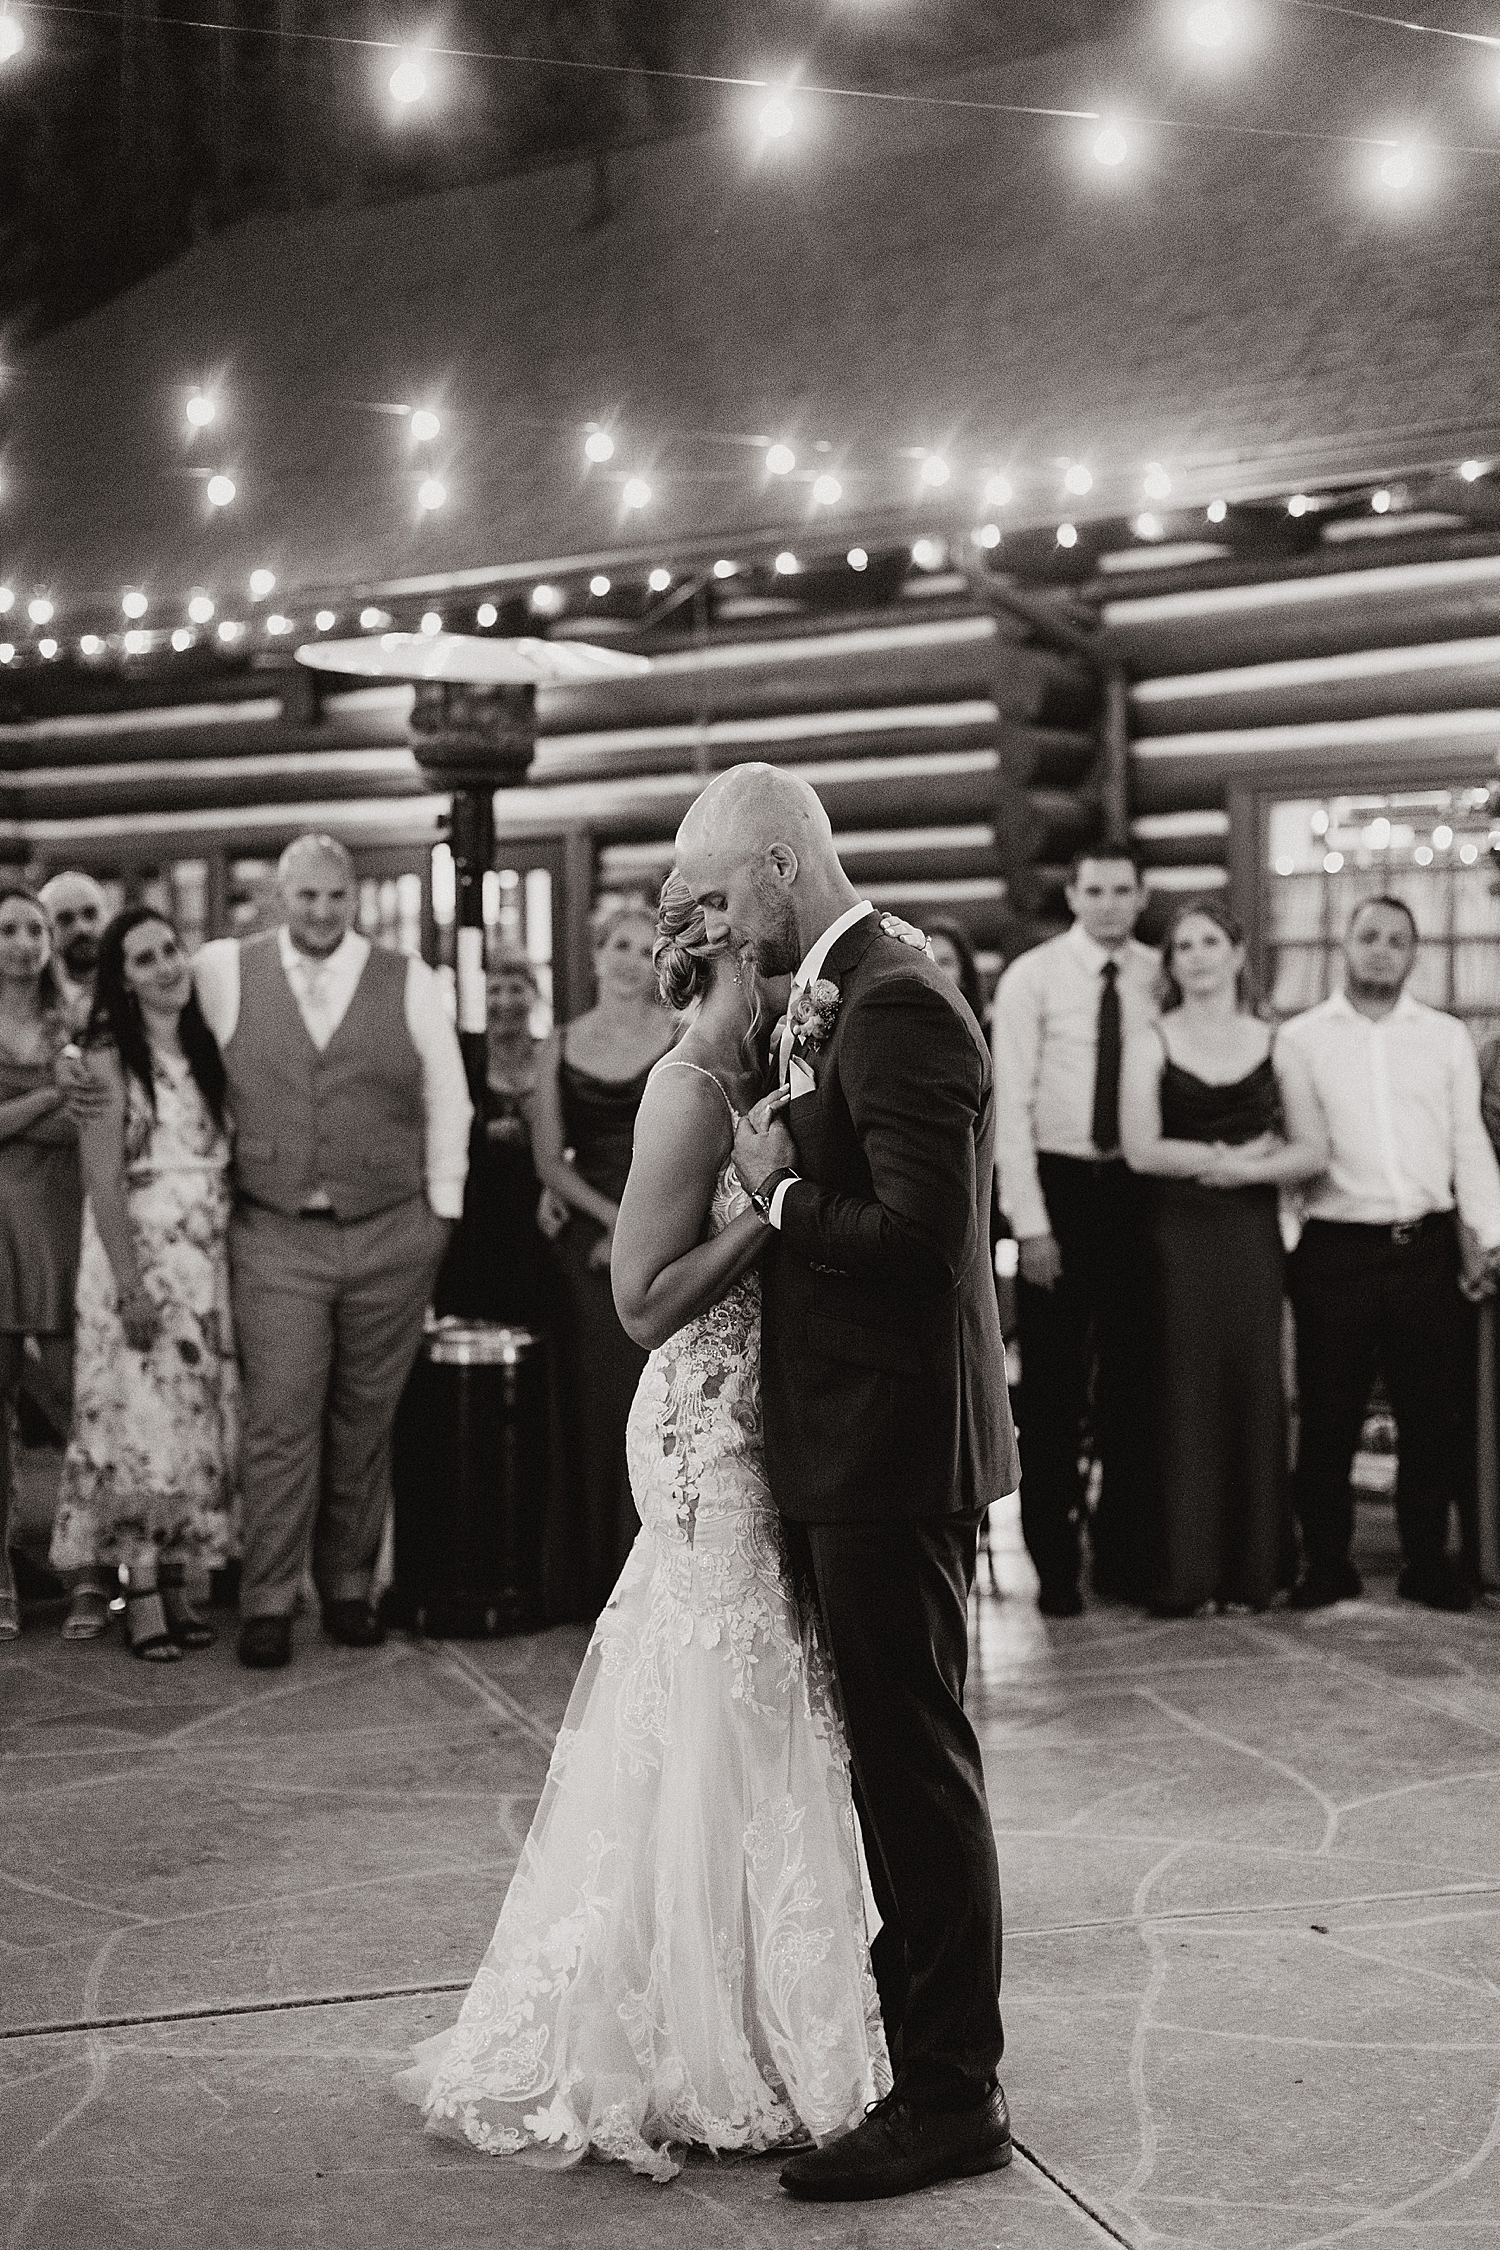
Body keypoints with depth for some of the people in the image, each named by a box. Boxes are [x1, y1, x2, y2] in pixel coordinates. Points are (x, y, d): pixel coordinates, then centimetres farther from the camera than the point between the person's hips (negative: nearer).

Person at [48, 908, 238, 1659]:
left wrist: (236, 1265, 4)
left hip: (209, 1259, 6)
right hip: (138, 1254, -6)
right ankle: (141, 1596, 1)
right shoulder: (109, 1059, -6)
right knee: (140, 1422, -5)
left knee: (199, 1425, 6)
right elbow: (103, 1183, -11)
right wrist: (132, 1283, -17)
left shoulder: (204, 1051, 10)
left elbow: (226, 1162, 11)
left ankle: (178, 1583, 13)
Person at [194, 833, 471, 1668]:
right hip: (274, 1237, -1)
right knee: (281, 1424, -5)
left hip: (392, 1238, 1)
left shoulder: (411, 982, 3)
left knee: (365, 1424, 7)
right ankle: (268, 1604, 2)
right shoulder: (227, 972, 3)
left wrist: (442, 1209, 6)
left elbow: (447, 1101, 8)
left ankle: (349, 1588, 18)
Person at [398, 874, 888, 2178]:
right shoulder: (692, 1090, -16)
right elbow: (645, 1300, -19)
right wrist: (775, 1202, -20)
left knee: (748, 1737, 15)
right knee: (729, 1740, -1)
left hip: (738, 1441, 9)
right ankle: (710, 2065, 12)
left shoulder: (746, 1081, 11)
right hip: (710, 1436, -9)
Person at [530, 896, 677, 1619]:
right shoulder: (559, 1050, 9)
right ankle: (599, 1579, 11)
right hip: (588, 1246, 2)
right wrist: (614, 1217, -8)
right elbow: (549, 1159, 5)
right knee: (595, 1409, 2)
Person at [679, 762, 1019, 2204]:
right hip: (860, 1440, 10)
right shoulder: (838, 996, 13)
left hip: (895, 1447, -10)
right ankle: (912, 2024, 33)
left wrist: (782, 1197, -13)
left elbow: (921, 1233, -25)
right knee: (895, 1758, 19)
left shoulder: (897, 1007, -18)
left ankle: (950, 2096, 8)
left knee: (917, 1764, -2)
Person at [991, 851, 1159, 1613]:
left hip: (1135, 1185, 3)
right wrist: (1030, 1223, -12)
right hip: (1058, 1184, -3)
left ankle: (1124, 1552, 19)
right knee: (1051, 1384, 2)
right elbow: (1010, 1105, -7)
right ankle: (1054, 1562, 11)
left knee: (1131, 1376, 9)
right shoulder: (1031, 978, -4)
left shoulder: (1161, 979, 3)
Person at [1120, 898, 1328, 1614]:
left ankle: (1251, 1571, 8)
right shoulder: (1150, 1042, 4)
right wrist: (1237, 1154, -6)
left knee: (1255, 1391, 0)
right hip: (1178, 1234, -2)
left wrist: (1236, 1169, -12)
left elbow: (1314, 1150, 2)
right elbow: (1141, 1149, -8)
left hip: (1253, 1233, 2)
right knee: (1185, 1394, -4)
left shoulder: (1272, 1045, 10)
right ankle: (1184, 1575, 1)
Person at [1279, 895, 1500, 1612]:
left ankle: (1427, 1560, 14)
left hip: (1429, 1249, 2)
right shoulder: (1299, 1039, 6)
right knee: (1329, 1416, 2)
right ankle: (1326, 1565, 11)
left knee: (1432, 1414, 4)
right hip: (1337, 1250, -2)